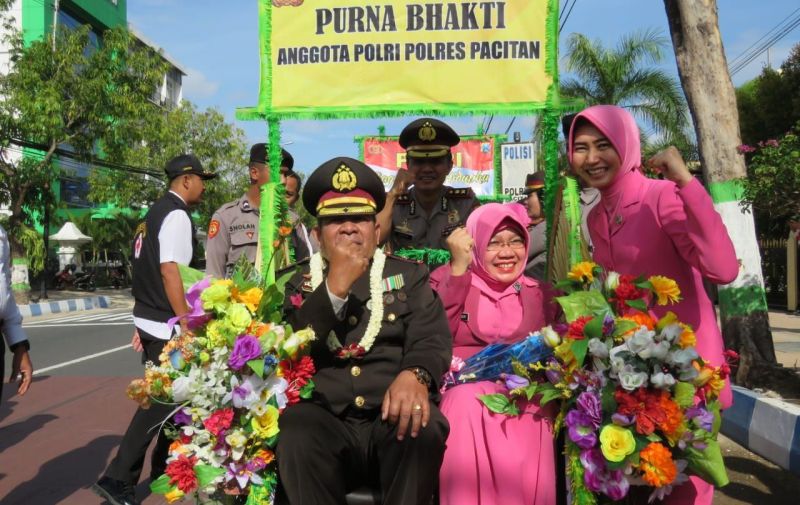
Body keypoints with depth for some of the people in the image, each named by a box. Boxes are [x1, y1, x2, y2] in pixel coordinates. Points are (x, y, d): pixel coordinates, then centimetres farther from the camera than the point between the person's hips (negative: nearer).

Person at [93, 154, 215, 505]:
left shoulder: (155, 212, 16)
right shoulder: (177, 214, -14)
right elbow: (169, 270, -23)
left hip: (149, 320, 10)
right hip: (166, 325, -10)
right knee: (160, 400, -3)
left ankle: (162, 467, 30)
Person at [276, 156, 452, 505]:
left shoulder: (409, 275, 15)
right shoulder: (297, 283, 15)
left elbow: (431, 339, 1)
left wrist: (415, 374, -23)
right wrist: (335, 287, -11)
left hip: (391, 417, 0)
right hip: (325, 421, 1)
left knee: (421, 429, -33)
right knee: (296, 434, -32)